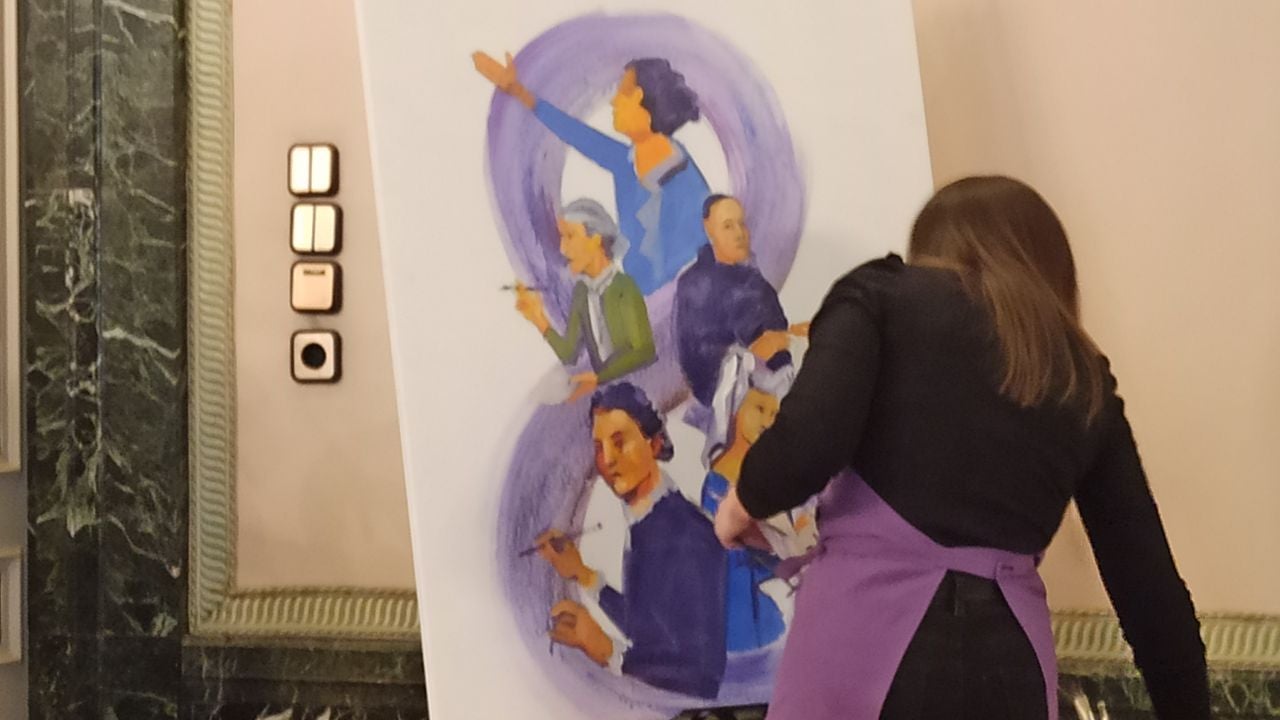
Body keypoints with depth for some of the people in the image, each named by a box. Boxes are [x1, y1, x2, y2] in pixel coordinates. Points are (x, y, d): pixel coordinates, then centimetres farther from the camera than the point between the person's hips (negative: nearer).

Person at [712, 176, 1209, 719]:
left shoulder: (884, 294, 7)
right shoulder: (1084, 378, 18)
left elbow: (806, 444, -10)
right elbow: (1145, 577, 17)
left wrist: (745, 502, 11)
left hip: (865, 636, -3)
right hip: (1008, 665, 4)